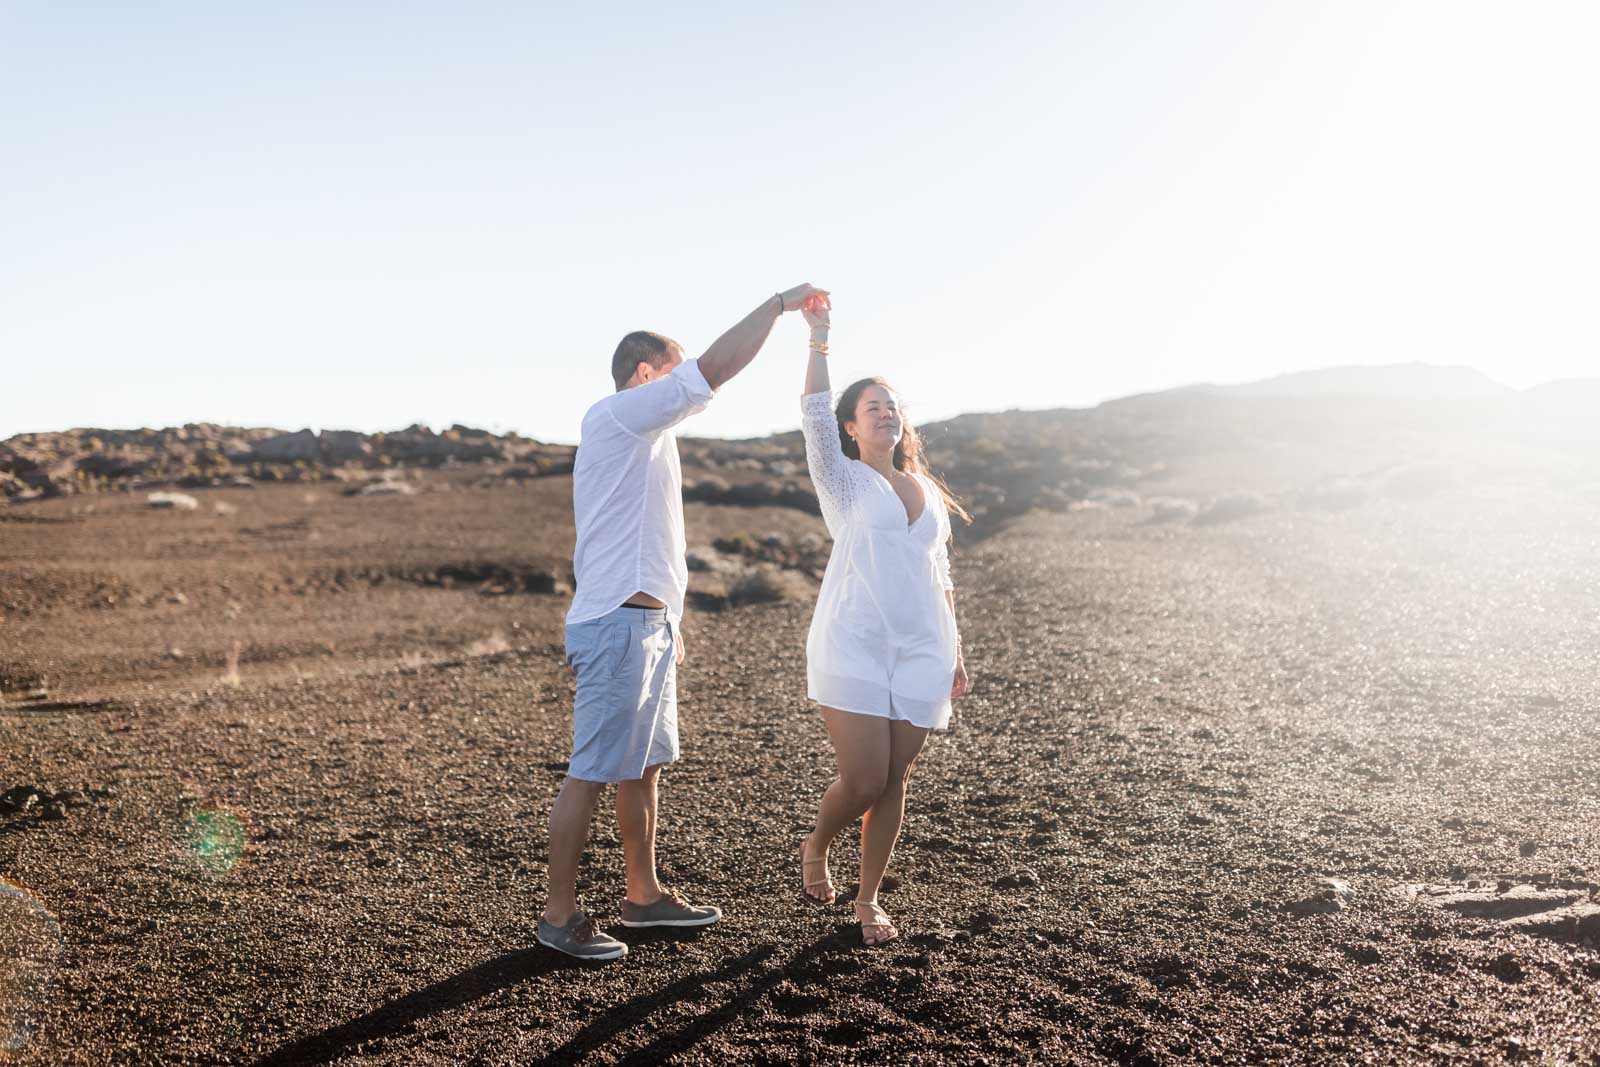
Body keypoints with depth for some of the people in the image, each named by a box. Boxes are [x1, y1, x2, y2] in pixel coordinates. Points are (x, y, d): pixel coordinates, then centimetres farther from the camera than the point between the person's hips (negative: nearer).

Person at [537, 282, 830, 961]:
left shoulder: (640, 437, 21)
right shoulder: (617, 415, -10)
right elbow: (717, 366, -18)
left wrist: (667, 624, 22)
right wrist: (780, 303, -8)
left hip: (647, 624, 11)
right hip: (617, 625, -11)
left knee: (643, 767, 16)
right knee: (590, 773, -5)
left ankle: (644, 897, 26)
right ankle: (559, 916, 3)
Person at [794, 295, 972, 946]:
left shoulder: (929, 493, 17)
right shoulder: (842, 481, 3)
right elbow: (814, 414, -14)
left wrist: (955, 654, 15)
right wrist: (818, 335, -19)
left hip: (920, 651, 5)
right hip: (853, 648, -4)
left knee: (894, 782, 5)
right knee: (863, 781, -10)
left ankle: (868, 900, 22)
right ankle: (815, 848, 23)